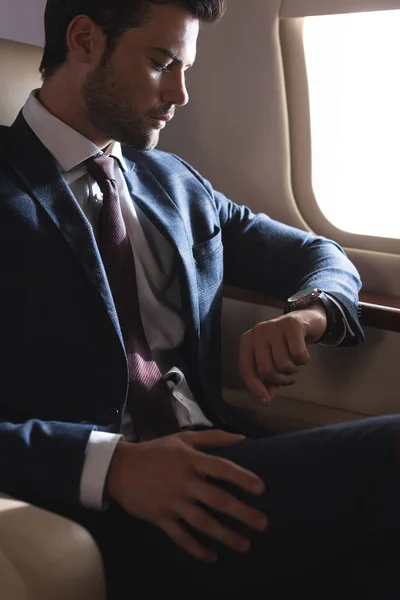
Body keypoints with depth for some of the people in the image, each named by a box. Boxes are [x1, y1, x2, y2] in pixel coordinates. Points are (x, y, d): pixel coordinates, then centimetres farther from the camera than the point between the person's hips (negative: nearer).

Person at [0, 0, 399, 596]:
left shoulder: (173, 181, 19)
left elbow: (321, 256, 23)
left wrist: (307, 312, -1)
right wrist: (110, 464, -24)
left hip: (211, 460, 7)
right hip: (102, 511, -6)